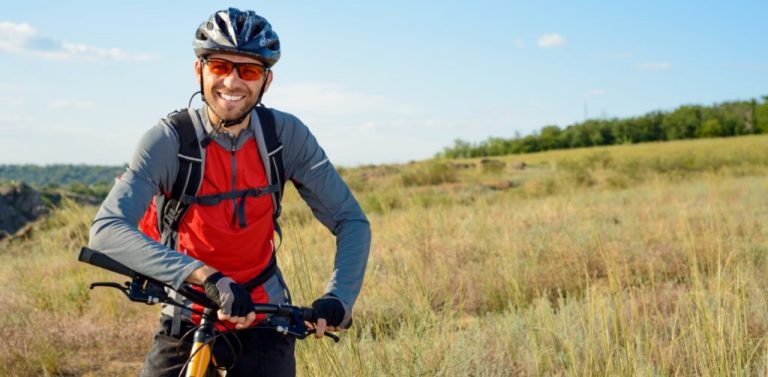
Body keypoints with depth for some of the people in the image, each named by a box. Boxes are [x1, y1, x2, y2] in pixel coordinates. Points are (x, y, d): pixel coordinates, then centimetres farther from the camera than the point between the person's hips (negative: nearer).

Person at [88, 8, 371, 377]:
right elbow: (106, 232, -32)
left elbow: (352, 220, -7)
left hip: (264, 319, 1)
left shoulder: (286, 135, -11)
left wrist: (338, 296, -25)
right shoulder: (168, 141, -18)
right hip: (187, 323, -1)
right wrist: (207, 277, -44)